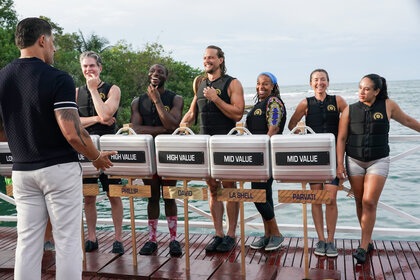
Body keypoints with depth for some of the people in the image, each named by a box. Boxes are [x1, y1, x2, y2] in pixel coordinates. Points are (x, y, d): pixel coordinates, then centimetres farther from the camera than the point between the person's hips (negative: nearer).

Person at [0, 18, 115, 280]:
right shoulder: (58, 79, -14)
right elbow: (72, 132, -21)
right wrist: (97, 157, -5)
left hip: (22, 170, 6)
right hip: (59, 169, -5)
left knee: (27, 241, 12)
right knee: (67, 240, 4)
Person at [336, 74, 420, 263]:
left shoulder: (388, 106, -2)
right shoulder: (349, 110, -1)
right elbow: (341, 139, -1)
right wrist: (340, 164, -6)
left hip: (378, 162, -1)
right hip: (354, 161, 2)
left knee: (369, 202, -12)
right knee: (360, 202, 8)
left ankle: (363, 247, -2)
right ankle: (368, 241, 25)